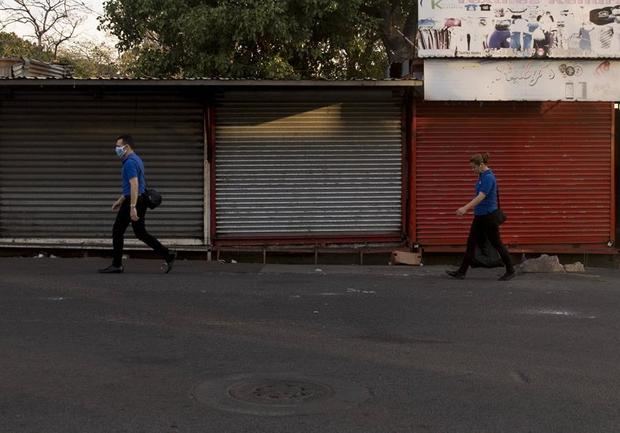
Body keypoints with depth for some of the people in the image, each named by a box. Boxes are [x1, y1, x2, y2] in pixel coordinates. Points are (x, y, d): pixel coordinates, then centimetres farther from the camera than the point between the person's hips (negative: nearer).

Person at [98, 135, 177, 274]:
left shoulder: (130, 162, -16)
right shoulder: (136, 159, 16)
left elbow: (134, 185, -26)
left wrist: (132, 207, -30)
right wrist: (120, 200, 26)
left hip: (133, 201, -10)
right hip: (140, 200, 10)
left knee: (118, 231, 2)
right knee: (141, 233, 10)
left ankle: (117, 265, 10)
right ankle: (168, 255, 2)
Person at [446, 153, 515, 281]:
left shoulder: (489, 177, -20)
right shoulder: (482, 176, 10)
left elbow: (481, 197, -28)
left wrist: (465, 208, -34)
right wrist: (467, 208, 23)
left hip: (489, 216, -9)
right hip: (479, 215, 9)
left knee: (496, 243, 1)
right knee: (471, 242, 7)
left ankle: (510, 271, 14)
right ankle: (462, 271, 8)